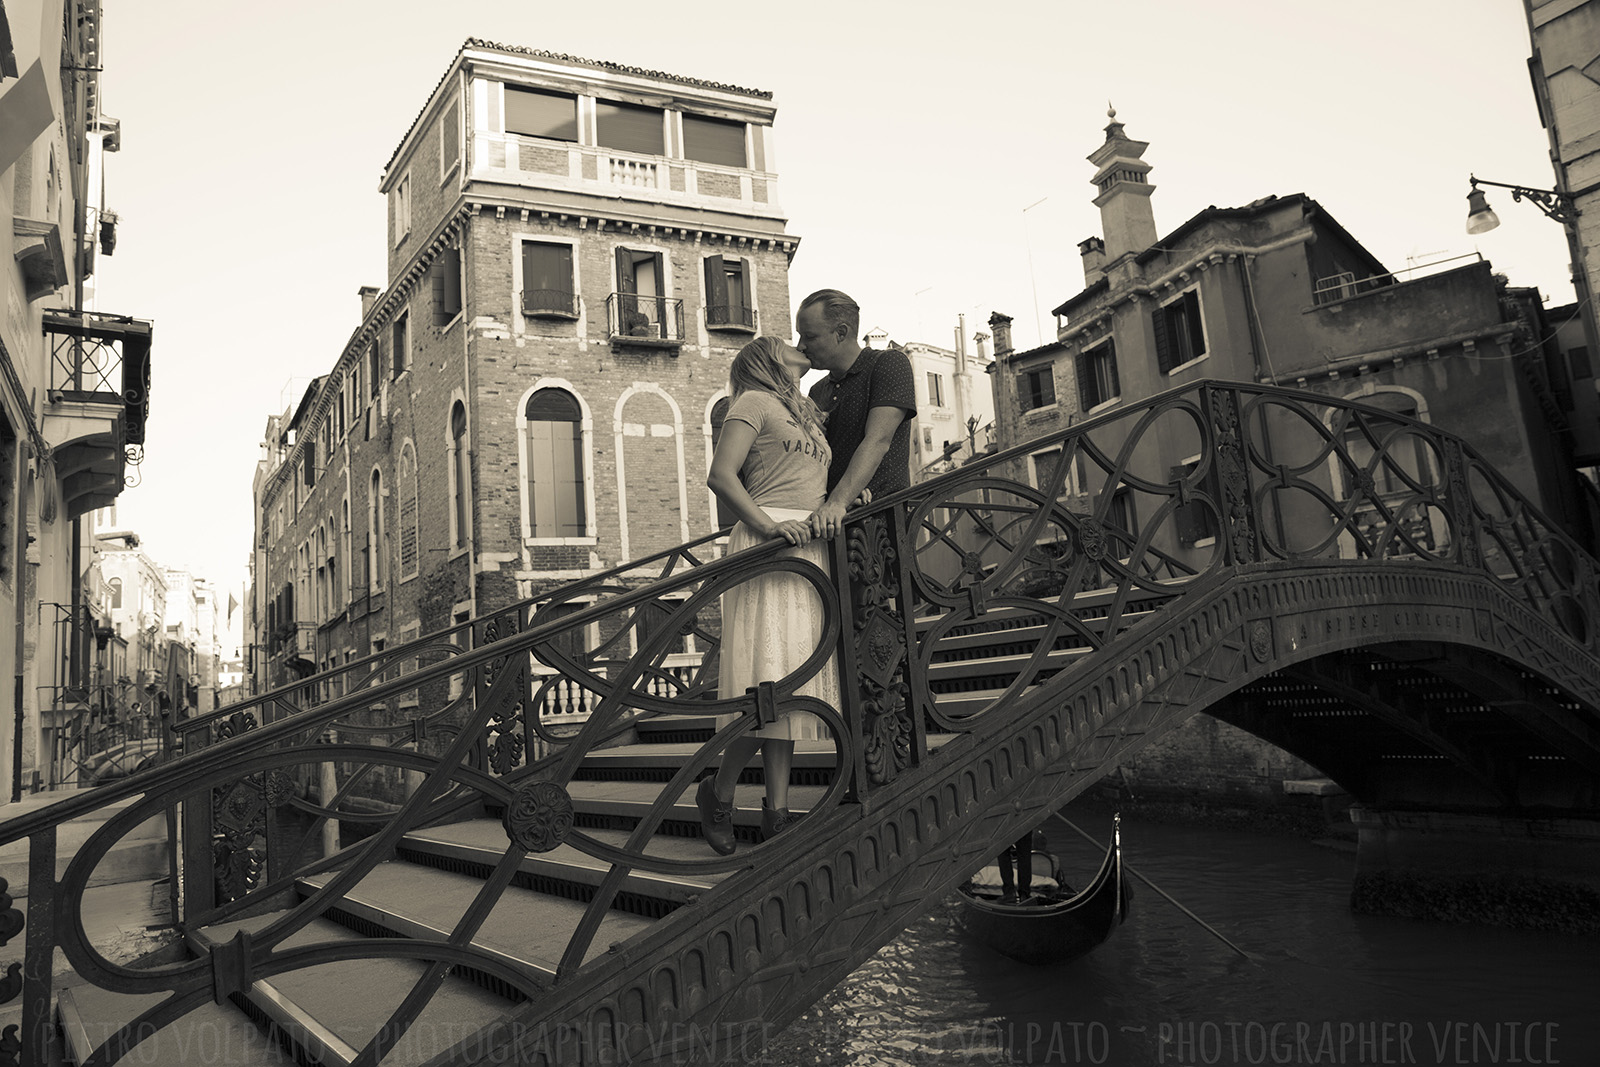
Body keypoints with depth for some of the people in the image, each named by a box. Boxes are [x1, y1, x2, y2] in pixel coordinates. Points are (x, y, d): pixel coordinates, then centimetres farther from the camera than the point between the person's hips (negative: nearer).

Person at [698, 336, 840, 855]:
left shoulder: (804, 413, 28)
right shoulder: (755, 401, 2)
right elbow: (720, 475, -11)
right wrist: (766, 523, -20)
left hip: (810, 549, 9)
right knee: (769, 678, -14)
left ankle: (777, 813, 8)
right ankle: (718, 794, 4)